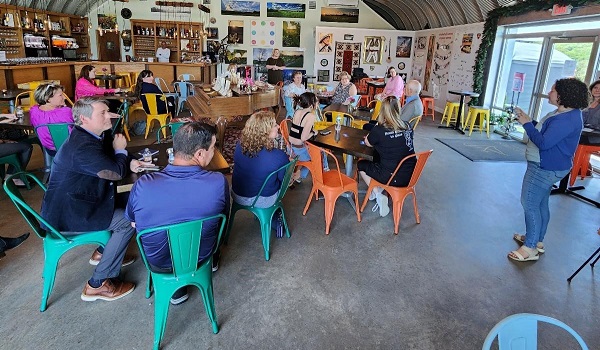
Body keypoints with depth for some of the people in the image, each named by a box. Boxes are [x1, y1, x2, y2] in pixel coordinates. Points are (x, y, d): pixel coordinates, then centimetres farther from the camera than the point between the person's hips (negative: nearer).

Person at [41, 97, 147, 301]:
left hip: (68, 204, 10)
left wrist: (129, 164, -3)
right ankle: (98, 285, -6)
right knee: (127, 221, -16)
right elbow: (117, 173, -23)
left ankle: (103, 252, 28)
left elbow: (107, 164, 16)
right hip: (67, 216, -10)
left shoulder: (83, 137, 6)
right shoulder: (83, 147, -28)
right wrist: (120, 150, -5)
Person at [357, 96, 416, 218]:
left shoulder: (379, 130, -16)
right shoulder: (407, 127, 0)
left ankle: (378, 194, 9)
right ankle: (379, 189, 24)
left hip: (393, 178, -6)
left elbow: (368, 143, 4)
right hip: (410, 176, 6)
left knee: (361, 164, 17)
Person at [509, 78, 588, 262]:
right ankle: (537, 241, 32)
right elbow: (544, 132, 18)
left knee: (529, 204, -6)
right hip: (546, 167, 11)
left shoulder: (567, 119, -24)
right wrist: (528, 120, 7)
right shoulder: (563, 113, 10)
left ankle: (530, 248, 2)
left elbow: (543, 142, -28)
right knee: (540, 204, 19)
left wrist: (527, 124, -18)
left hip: (546, 169, -11)